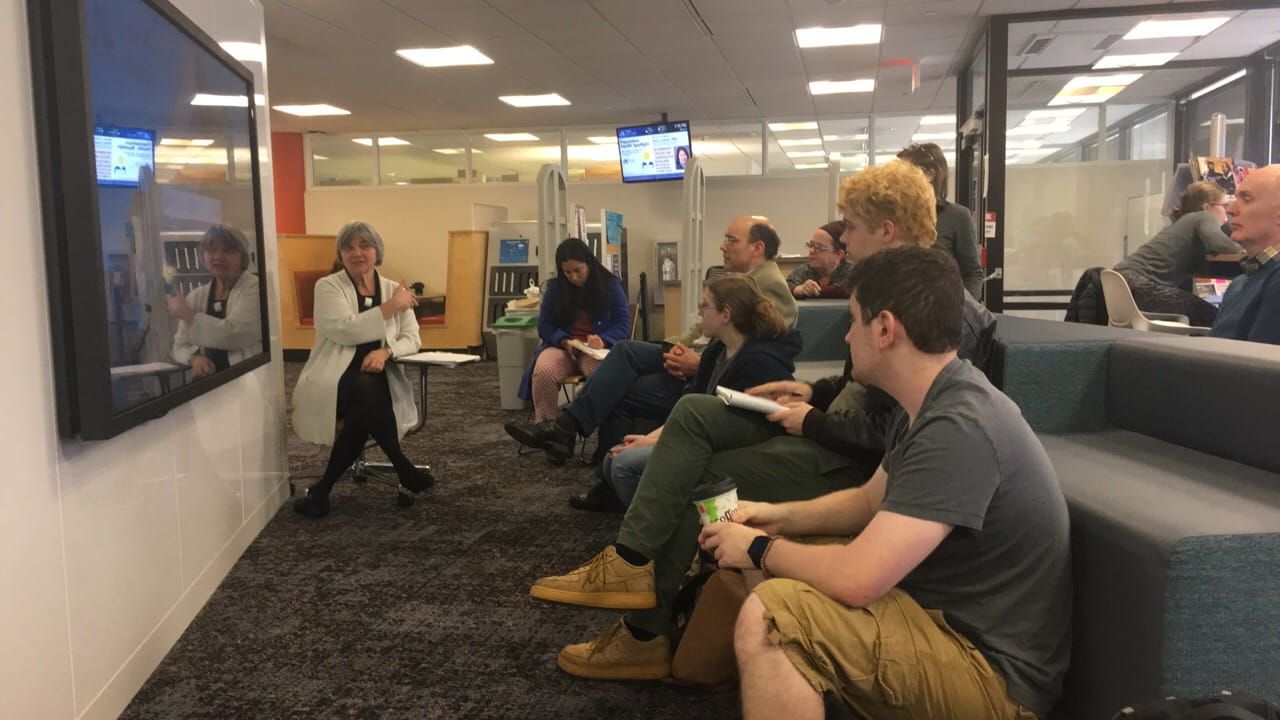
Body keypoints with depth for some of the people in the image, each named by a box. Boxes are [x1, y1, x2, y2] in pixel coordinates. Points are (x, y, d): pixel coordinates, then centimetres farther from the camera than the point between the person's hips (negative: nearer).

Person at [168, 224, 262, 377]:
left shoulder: (254, 288, -4)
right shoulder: (196, 296, 13)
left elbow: (231, 335, -16)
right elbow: (180, 346, 13)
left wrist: (185, 313, -5)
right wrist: (194, 358, -10)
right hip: (210, 381, 4)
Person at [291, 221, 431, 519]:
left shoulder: (393, 288, 11)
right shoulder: (328, 286, 0)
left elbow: (413, 338, 5)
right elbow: (344, 331, -17)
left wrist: (386, 351, -18)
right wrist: (391, 306, -15)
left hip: (378, 383, 3)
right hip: (336, 380, -3)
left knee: (364, 414, -33)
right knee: (367, 390, -37)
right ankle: (401, 468, -20)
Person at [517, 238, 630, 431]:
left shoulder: (610, 284, 4)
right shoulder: (555, 287, 8)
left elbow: (624, 323, 2)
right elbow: (544, 326, 9)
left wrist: (603, 340, -19)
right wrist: (565, 341, -13)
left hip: (598, 348, -2)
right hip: (562, 346, 2)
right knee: (542, 372, -35)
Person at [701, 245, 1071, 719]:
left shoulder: (958, 430, -28)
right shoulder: (931, 406, 5)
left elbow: (854, 579, -31)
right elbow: (871, 502, 20)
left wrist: (761, 549, -13)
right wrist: (781, 517, 5)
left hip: (992, 672, -10)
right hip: (945, 610, 10)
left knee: (765, 618, -27)